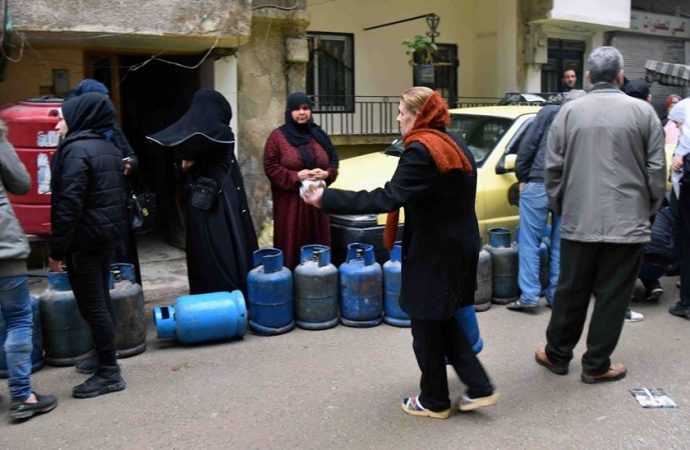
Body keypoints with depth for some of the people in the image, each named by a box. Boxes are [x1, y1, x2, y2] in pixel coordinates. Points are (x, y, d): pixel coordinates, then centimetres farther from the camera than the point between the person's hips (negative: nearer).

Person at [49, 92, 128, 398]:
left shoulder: (76, 150, -15)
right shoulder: (110, 149, 12)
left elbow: (69, 204, -20)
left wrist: (57, 249, -16)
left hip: (84, 240, -9)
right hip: (109, 235, 9)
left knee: (91, 305, -3)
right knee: (101, 301, 17)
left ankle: (108, 372, 3)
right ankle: (104, 360, 28)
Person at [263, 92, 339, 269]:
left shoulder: (319, 135, 12)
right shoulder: (277, 136, -1)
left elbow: (333, 161, 13)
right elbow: (270, 167, -6)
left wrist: (326, 174, -9)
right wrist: (295, 176, -18)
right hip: (290, 201, -4)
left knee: (317, 243, 7)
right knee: (292, 245, -2)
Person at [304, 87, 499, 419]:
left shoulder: (421, 150, -19)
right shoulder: (453, 144, 11)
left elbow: (386, 199, -28)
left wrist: (327, 199, -25)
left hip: (434, 252, -9)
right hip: (458, 246, 9)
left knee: (426, 328, 7)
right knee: (444, 322, 20)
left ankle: (434, 401, 23)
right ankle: (479, 388, 21)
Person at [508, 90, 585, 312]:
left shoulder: (549, 112, 7)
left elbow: (528, 144, -1)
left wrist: (522, 176, 4)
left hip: (538, 184, -3)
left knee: (530, 242, 1)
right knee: (560, 246, 11)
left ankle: (529, 295, -2)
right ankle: (556, 295, 16)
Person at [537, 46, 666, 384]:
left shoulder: (569, 112, 1)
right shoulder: (642, 111, -2)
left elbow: (553, 167, 2)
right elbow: (656, 168, 0)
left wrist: (560, 206, 14)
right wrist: (649, 209, 13)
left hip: (578, 222, 2)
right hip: (628, 222, -1)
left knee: (571, 292, 13)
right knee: (612, 296, 7)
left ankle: (556, 355, 26)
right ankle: (596, 365, 16)